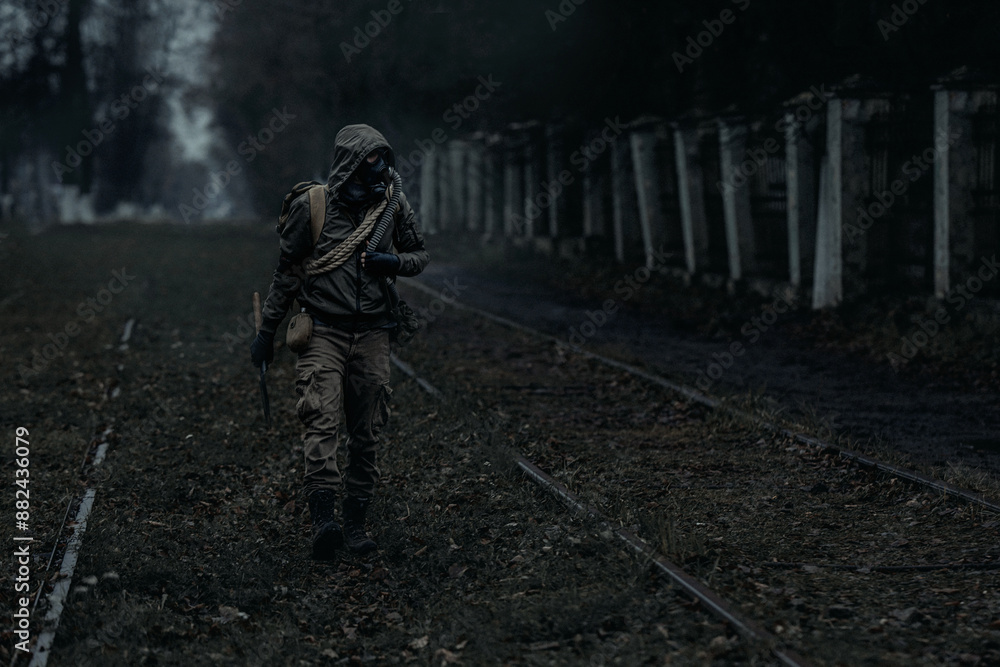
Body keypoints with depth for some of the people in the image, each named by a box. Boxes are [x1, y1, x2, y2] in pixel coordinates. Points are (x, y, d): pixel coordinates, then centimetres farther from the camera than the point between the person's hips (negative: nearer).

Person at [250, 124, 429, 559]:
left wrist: (394, 263, -8)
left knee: (366, 433, 4)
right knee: (322, 420, -18)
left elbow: (420, 255, 16)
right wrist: (267, 331, 5)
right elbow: (287, 271, 3)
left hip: (372, 333, 3)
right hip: (324, 331, -3)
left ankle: (355, 522, 12)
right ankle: (323, 516, -27)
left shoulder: (393, 205, 4)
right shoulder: (312, 205, -4)